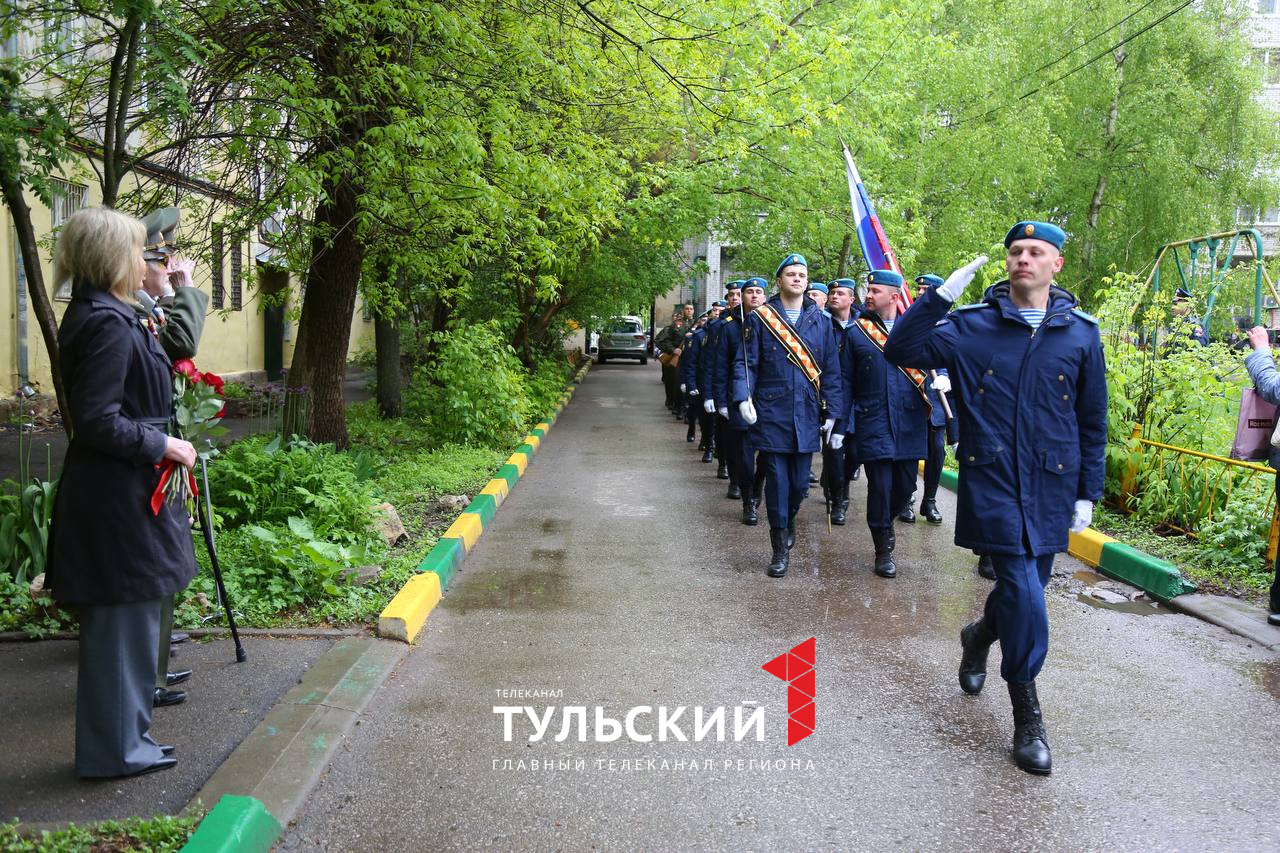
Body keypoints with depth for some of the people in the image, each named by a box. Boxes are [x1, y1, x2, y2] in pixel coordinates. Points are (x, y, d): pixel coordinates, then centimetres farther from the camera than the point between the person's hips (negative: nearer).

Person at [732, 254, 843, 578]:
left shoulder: (820, 321, 8)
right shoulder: (760, 318, 2)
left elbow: (831, 371, 8)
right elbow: (745, 364, 0)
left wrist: (834, 414, 3)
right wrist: (743, 397, -17)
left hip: (807, 417, 2)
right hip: (771, 415, -2)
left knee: (800, 483, 9)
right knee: (777, 481, 0)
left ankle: (788, 521, 38)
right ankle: (781, 548, 10)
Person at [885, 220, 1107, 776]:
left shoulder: (1081, 333, 5)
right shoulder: (971, 326, 0)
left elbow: (1092, 420, 9)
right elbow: (901, 350, -9)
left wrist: (1088, 492, 8)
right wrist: (941, 294, -17)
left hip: (1051, 486, 3)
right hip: (991, 481, -3)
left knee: (1025, 589, 13)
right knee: (1024, 593, -9)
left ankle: (980, 636, 47)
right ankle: (1027, 715, 6)